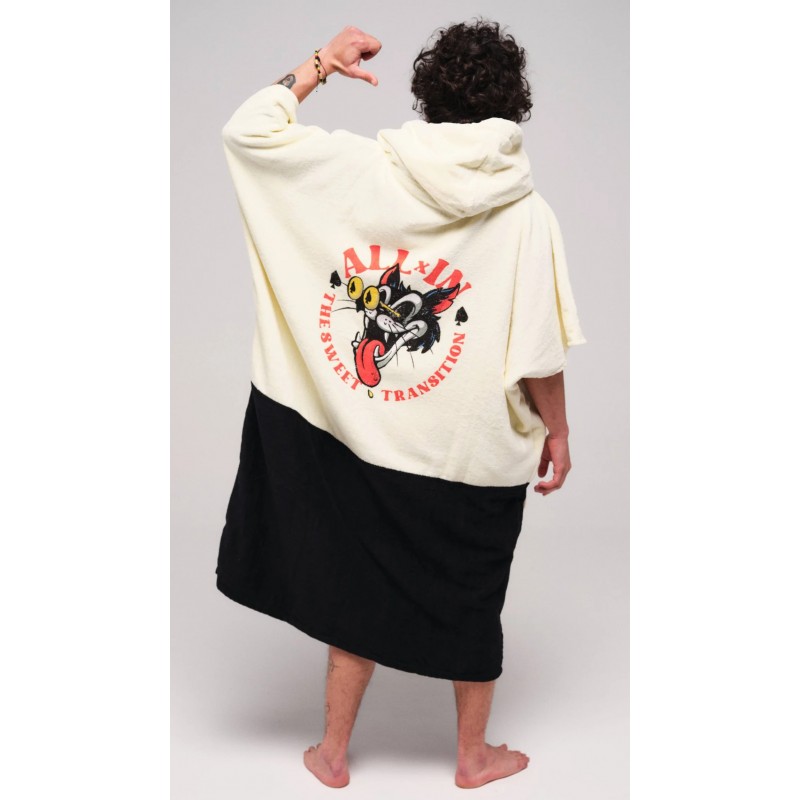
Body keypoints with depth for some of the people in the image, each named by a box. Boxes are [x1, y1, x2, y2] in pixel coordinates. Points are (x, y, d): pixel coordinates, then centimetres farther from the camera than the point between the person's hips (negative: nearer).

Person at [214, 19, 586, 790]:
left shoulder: (359, 169, -10)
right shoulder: (524, 211, -13)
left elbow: (247, 130, 0)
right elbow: (538, 355, -12)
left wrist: (321, 63, 7)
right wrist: (557, 431, 4)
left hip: (361, 439, 2)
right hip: (475, 453, -1)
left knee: (361, 588, 19)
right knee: (469, 602, 18)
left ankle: (334, 751, 32)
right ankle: (474, 754, 36)